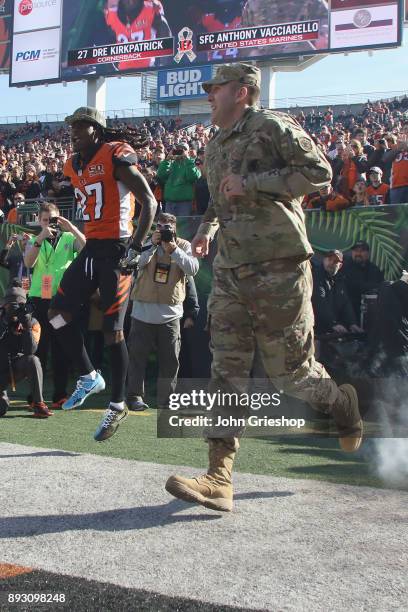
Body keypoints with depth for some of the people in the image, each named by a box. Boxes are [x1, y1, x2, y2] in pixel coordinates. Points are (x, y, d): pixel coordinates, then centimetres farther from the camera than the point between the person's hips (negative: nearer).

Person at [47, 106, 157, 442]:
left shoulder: (117, 156, -9)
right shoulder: (74, 166, 15)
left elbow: (149, 202, -13)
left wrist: (136, 247, -19)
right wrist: (89, 242, 19)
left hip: (116, 249, -8)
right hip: (91, 248, 8)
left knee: (112, 329, -6)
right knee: (58, 311, 3)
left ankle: (118, 405, 6)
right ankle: (89, 376, 17)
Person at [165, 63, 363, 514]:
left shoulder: (274, 128, -6)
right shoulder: (215, 147, 19)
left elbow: (319, 172, -15)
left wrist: (251, 183, -18)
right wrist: (206, 231, 15)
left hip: (279, 269, -7)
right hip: (231, 271, 7)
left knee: (290, 370, 1)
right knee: (227, 367, -2)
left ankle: (342, 403, 35)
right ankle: (219, 479, -4)